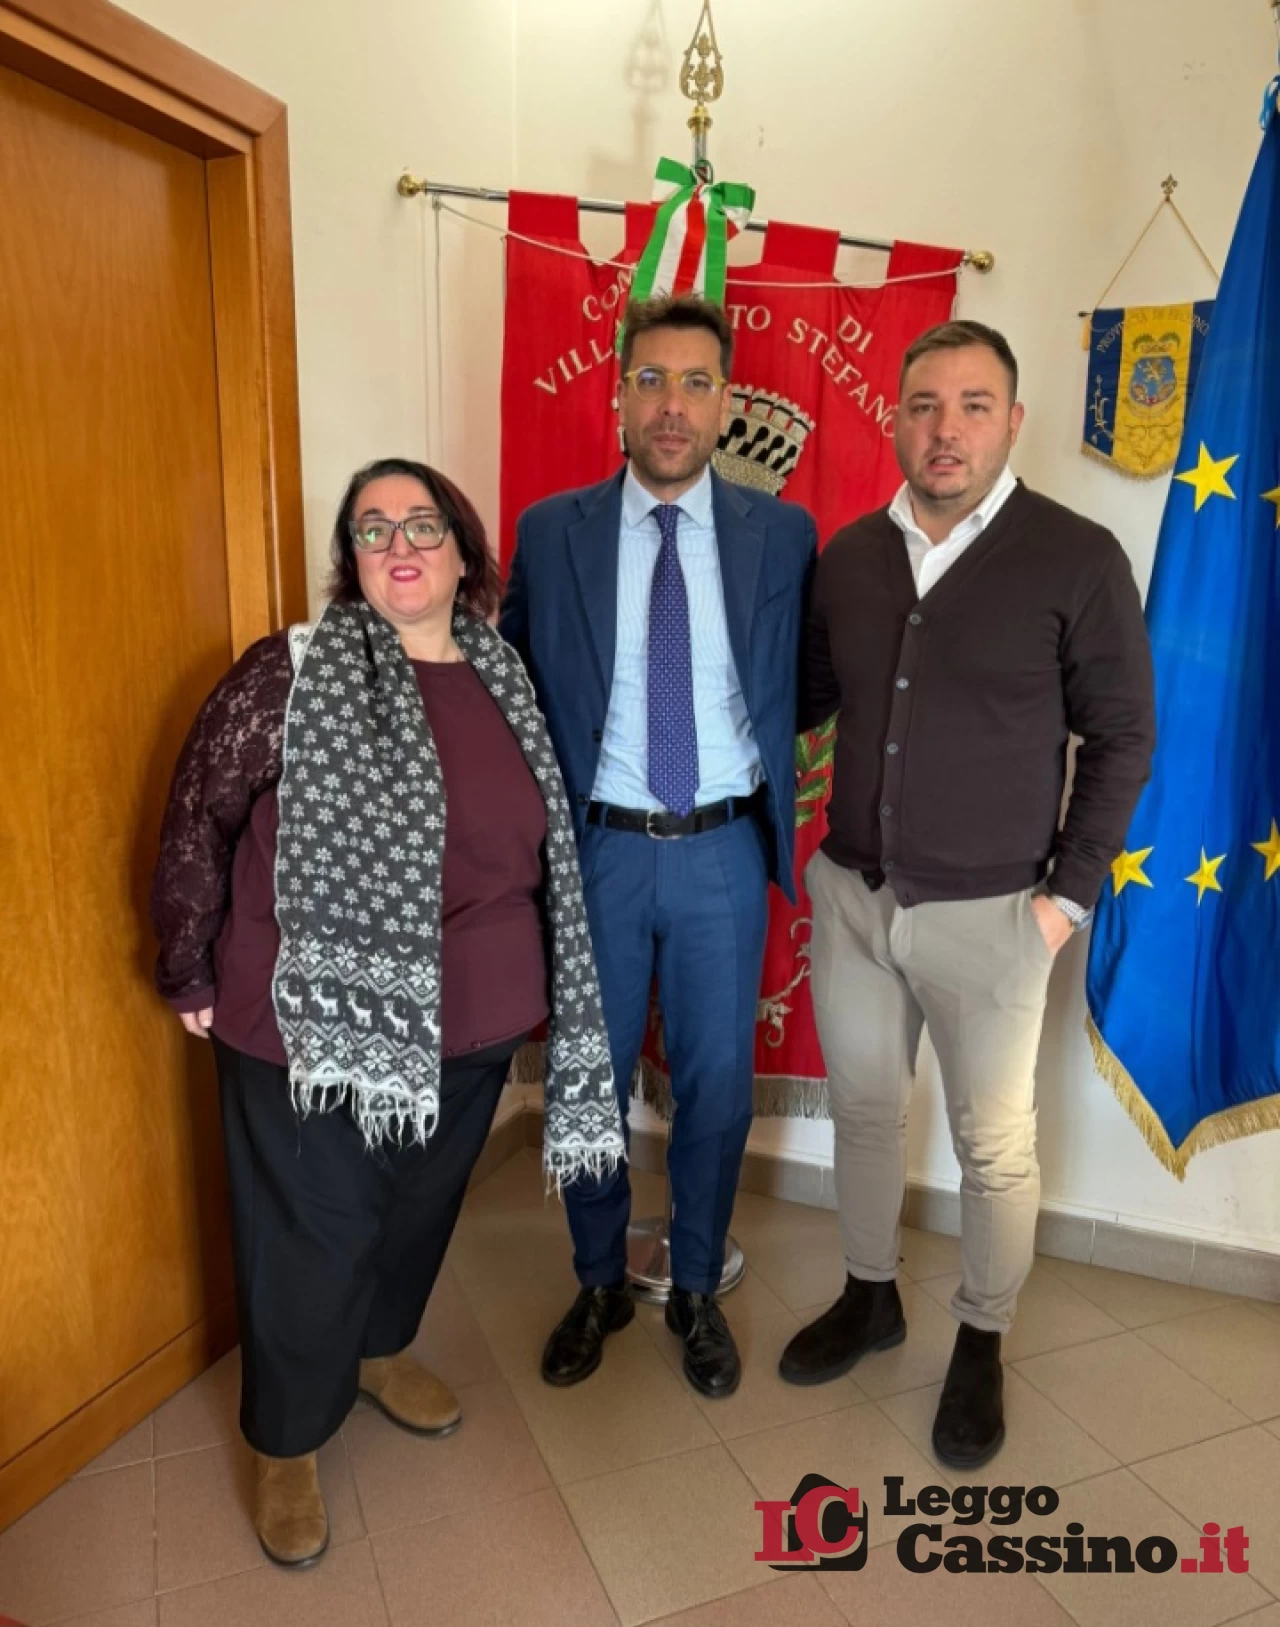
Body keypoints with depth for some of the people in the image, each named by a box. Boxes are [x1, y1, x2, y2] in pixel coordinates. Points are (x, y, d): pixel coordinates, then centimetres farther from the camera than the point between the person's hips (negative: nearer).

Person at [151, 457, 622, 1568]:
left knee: (422, 1207, 23)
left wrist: (525, 985, 14)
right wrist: (192, 973, -1)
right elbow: (196, 822, -6)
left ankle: (380, 1350, 52)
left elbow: (538, 845, 12)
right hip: (312, 1023, -4)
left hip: (468, 1025, 5)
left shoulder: (502, 680, 3)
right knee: (311, 1235, 11)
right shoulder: (291, 674, -12)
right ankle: (288, 1444, 37)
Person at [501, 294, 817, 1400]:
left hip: (724, 851, 0)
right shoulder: (550, 532, -1)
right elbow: (514, 688, 3)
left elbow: (807, 686, 6)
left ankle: (697, 1292, 36)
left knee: (718, 1084, 12)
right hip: (599, 849, 0)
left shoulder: (782, 534, -2)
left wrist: (770, 789, -8)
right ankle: (600, 1286, 38)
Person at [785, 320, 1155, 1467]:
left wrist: (1070, 893, -8)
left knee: (995, 1147, 11)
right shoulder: (849, 555, 2)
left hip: (989, 913, -4)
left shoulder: (1077, 559, -10)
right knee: (863, 1110, 18)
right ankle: (870, 1299, 41)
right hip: (850, 895, 4)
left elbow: (1123, 736, -6)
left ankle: (982, 1347, 34)